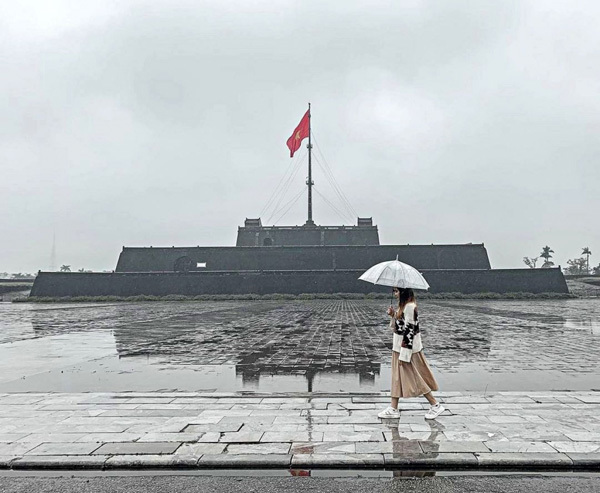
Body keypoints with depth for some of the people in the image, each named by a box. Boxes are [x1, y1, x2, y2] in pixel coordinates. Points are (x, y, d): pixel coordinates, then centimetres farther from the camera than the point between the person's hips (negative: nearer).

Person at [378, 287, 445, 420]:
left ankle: (436, 405, 16)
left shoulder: (410, 307, -21)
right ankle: (393, 409, 19)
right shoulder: (403, 306, 9)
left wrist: (404, 355, -21)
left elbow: (409, 331, -22)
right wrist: (393, 315, 0)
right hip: (399, 347, 10)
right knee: (397, 377, 12)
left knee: (415, 379, 1)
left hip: (408, 348, -10)